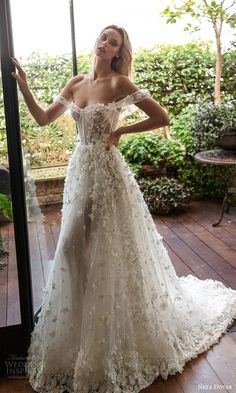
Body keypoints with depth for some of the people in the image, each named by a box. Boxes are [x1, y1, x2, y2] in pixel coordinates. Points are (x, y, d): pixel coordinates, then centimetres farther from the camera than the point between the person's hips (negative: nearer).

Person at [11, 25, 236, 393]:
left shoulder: (120, 83, -7)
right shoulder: (75, 84, 11)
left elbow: (162, 117, -11)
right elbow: (43, 118, 11)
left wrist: (121, 131, -10)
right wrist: (23, 85, 2)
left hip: (107, 170, -6)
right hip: (79, 170, 7)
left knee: (110, 252, 2)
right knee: (75, 247, 12)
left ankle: (118, 344, 25)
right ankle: (82, 334, 35)